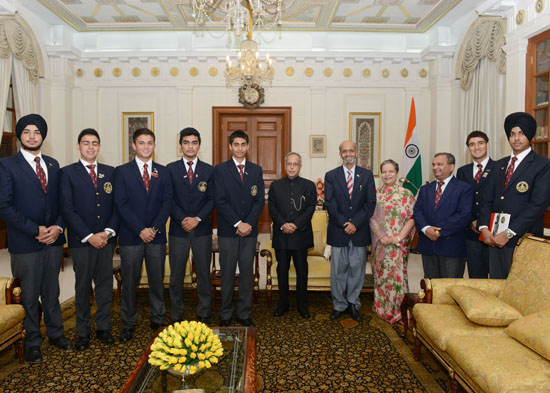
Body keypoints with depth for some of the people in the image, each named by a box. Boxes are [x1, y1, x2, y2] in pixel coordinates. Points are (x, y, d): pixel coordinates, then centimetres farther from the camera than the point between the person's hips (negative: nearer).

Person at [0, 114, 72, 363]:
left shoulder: (53, 164, 10)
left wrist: (58, 227, -6)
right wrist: (35, 230, -16)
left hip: (53, 240, 4)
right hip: (25, 242, -4)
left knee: (51, 291, 16)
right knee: (29, 296, 9)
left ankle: (55, 333, 31)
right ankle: (32, 343, 25)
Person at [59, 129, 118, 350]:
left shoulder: (110, 172, 10)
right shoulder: (68, 173, 0)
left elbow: (117, 205, 7)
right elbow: (67, 209, -7)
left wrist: (109, 232, -7)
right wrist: (89, 236, -13)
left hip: (106, 239, 3)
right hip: (81, 240, -2)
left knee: (105, 284, 9)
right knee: (82, 287, 8)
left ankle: (103, 328, 23)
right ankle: (83, 332, 21)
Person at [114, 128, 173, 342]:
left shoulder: (163, 172, 9)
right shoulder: (122, 171, 3)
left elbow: (167, 202, 2)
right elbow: (121, 204, -5)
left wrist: (155, 228, -10)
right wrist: (140, 230, -13)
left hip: (156, 236, 2)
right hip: (131, 236, -2)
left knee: (157, 280, 9)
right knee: (129, 282, 6)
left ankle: (157, 319, 25)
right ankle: (128, 323, 21)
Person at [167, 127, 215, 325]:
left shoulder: (209, 170, 6)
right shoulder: (171, 169, 4)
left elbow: (212, 199, 2)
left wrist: (198, 218, -11)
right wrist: (182, 219, -13)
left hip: (202, 229, 1)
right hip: (178, 229, -1)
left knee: (204, 274, 7)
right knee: (176, 275, 7)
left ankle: (204, 314, 20)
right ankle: (176, 316, 20)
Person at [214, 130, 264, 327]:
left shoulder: (256, 170, 10)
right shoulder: (220, 169, 1)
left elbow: (260, 200, 5)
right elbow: (220, 201, -7)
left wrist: (248, 224, -7)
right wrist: (238, 224, -13)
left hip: (249, 230, 3)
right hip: (228, 231, -2)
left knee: (247, 273, 8)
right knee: (227, 274, 5)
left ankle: (244, 314, 19)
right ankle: (225, 315, 18)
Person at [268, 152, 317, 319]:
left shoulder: (309, 185, 5)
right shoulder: (276, 185, 9)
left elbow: (310, 208, -3)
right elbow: (272, 208, 1)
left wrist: (295, 225, -15)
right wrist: (282, 224, -14)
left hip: (301, 235, -1)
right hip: (281, 235, 1)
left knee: (302, 271, 7)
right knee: (282, 270, 9)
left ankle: (302, 305, 20)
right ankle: (283, 304, 23)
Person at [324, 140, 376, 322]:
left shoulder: (367, 175, 6)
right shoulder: (331, 176, 4)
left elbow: (371, 203, -1)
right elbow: (329, 203, -3)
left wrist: (355, 223, -11)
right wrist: (344, 224, -12)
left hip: (359, 230, 1)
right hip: (338, 231, 0)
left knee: (357, 269, 7)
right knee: (338, 270, 5)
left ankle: (353, 304, 22)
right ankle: (339, 305, 19)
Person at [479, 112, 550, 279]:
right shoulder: (500, 165, 16)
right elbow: (487, 198, 11)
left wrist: (509, 234, -16)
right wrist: (484, 228, -5)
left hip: (522, 240, -5)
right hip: (494, 238, 5)